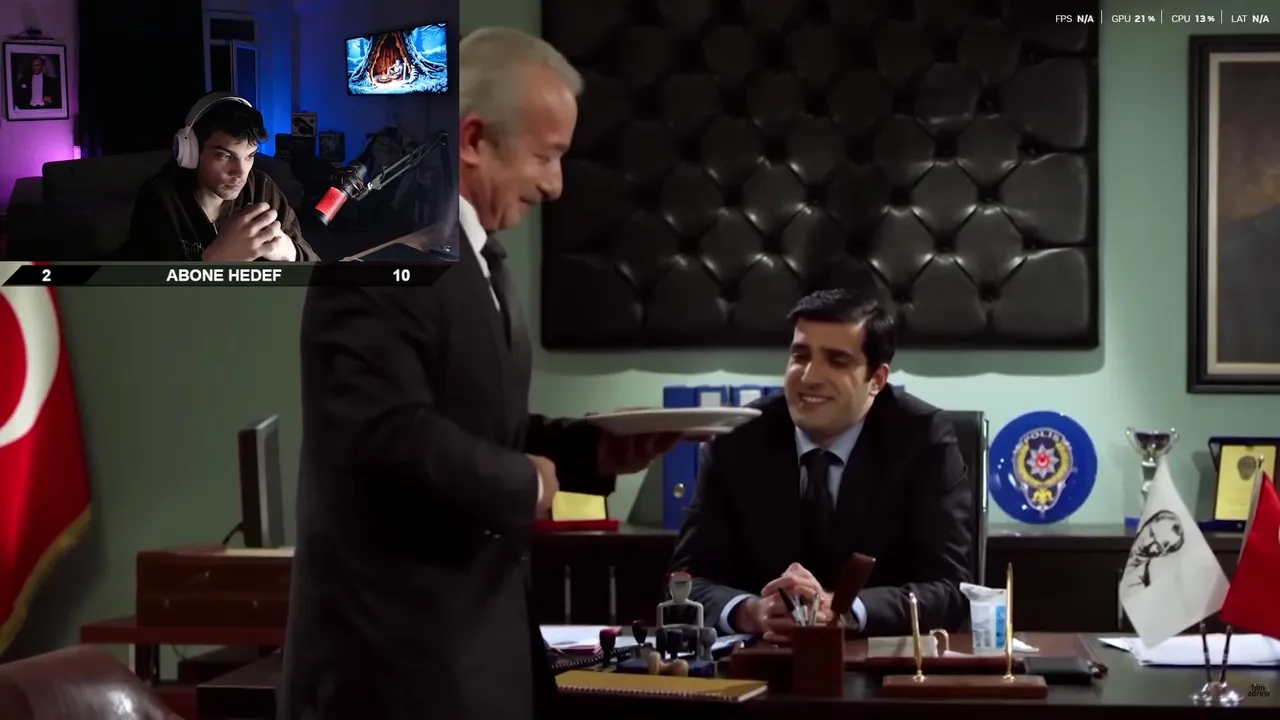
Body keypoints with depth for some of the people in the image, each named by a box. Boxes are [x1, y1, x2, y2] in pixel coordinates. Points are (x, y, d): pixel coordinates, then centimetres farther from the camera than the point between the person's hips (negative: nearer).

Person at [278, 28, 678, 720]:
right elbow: (390, 435, -28)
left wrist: (592, 449, 5)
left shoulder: (474, 249, 15)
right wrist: (525, 483, -14)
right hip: (397, 643, -10)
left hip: (473, 630, 10)